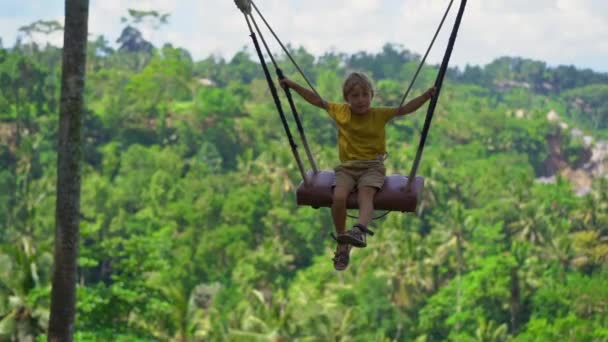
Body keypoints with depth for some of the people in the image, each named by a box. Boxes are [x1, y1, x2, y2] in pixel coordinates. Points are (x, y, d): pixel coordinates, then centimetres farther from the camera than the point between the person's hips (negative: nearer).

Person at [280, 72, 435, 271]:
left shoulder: (379, 114, 4)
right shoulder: (340, 112, 9)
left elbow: (404, 109, -3)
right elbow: (317, 100, 19)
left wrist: (426, 96, -18)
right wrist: (293, 86, 20)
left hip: (372, 166, -2)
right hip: (347, 167, 2)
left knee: (365, 194, -32)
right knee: (338, 197, -26)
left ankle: (360, 230, -59)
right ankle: (342, 245, -12)